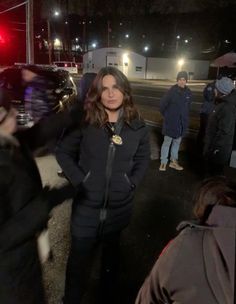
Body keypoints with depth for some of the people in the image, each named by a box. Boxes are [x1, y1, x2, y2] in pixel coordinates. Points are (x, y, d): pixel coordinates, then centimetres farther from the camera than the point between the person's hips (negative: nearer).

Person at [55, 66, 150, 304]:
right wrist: (78, 180, -10)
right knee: (79, 257, 14)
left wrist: (132, 182, -4)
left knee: (111, 254, 24)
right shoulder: (85, 122, -10)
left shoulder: (137, 126, -5)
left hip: (119, 207, 2)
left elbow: (143, 158, 8)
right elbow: (63, 151, -2)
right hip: (86, 206, -1)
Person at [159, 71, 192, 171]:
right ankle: (163, 162, 15)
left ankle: (173, 161, 29)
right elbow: (162, 104, -9)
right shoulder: (172, 91, -15)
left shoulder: (188, 92, 0)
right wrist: (166, 116, 1)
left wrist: (185, 117, 12)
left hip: (182, 123, 5)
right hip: (170, 122, -5)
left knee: (177, 142, 16)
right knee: (167, 142, 3)